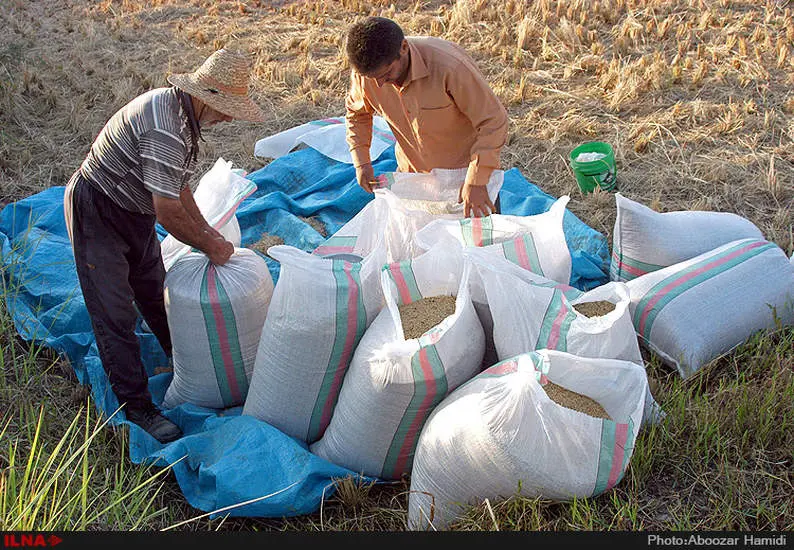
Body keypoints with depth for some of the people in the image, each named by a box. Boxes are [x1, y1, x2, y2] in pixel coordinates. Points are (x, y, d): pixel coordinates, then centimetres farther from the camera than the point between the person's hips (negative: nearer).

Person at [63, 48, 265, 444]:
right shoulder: (163, 127, -32)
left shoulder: (182, 111, 1)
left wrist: (207, 232, 9)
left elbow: (179, 186, 12)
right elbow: (168, 212, -30)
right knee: (115, 314, -3)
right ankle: (137, 407, 5)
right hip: (96, 212, -10)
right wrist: (209, 246, -17)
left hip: (133, 211, 10)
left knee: (155, 292, 22)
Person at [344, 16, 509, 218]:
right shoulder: (364, 72, -18)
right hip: (412, 170, 4)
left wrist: (475, 182, -30)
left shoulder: (448, 65, -35)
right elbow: (356, 112, 7)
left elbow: (493, 121, -27)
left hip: (464, 167, -4)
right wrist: (361, 162, -2)